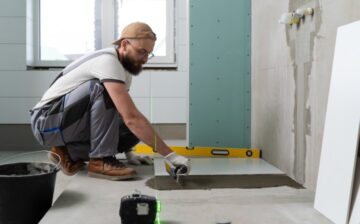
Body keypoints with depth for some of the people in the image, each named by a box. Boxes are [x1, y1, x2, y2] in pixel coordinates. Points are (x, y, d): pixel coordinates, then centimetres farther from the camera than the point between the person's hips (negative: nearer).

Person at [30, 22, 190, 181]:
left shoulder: (125, 67, 5)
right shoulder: (108, 61, -26)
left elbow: (124, 117, 16)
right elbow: (131, 117, -34)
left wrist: (128, 152, 10)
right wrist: (170, 155, -33)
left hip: (70, 122, 9)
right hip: (47, 121, -9)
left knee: (135, 131, -9)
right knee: (102, 89, -31)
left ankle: (69, 152, 6)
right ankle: (101, 160, -23)